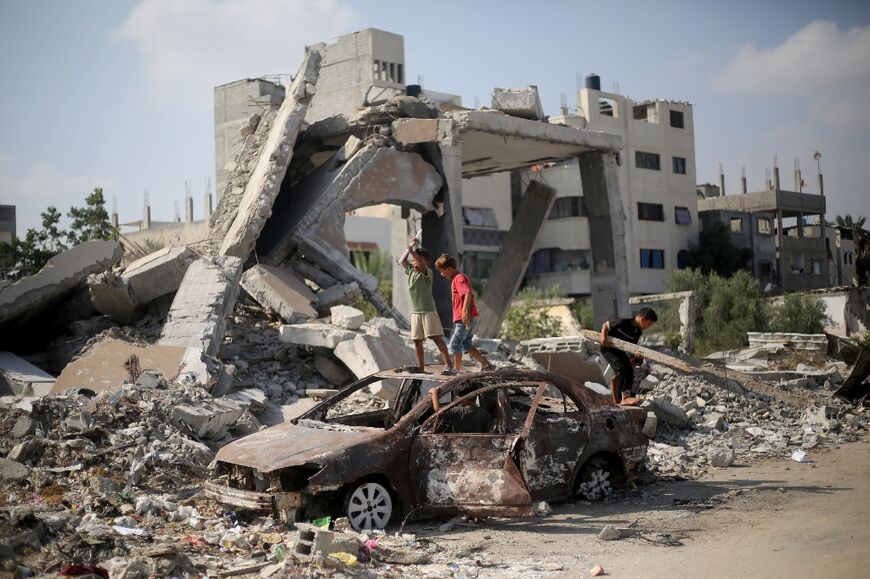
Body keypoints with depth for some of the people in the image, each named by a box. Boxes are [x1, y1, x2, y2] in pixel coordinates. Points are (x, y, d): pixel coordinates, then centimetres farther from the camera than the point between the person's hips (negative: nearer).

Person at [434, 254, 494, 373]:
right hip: (471, 317, 10)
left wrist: (464, 311, -35)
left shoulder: (459, 279, -13)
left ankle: (457, 370, 7)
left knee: (454, 345, 0)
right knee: (466, 345, 13)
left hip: (464, 318, -10)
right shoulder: (461, 277, 19)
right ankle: (486, 364, 8)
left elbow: (468, 293, -28)